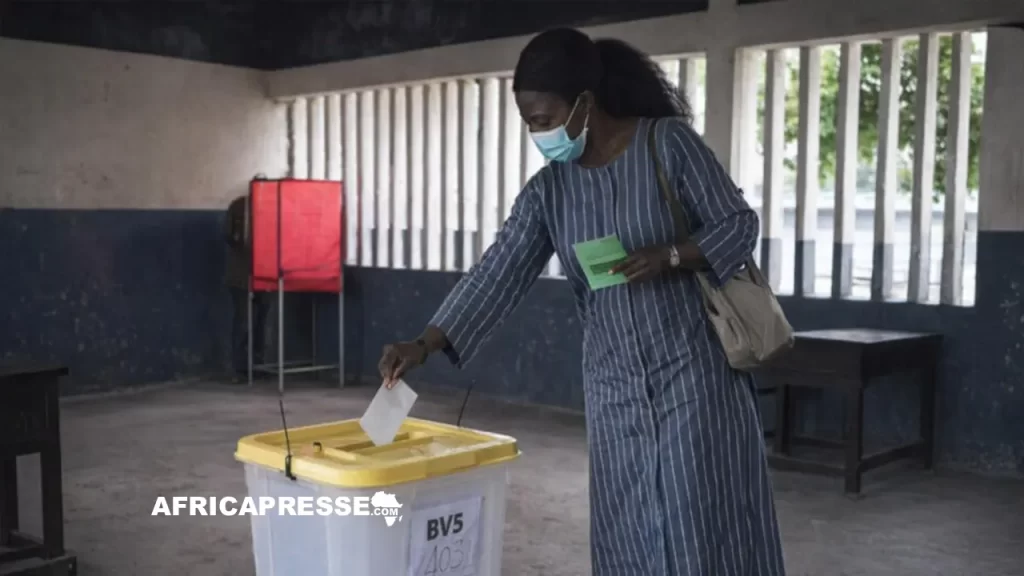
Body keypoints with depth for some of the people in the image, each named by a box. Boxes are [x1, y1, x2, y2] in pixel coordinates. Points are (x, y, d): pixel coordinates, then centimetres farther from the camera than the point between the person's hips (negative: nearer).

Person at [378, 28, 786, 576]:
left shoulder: (669, 142, -8)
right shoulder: (546, 192, 3)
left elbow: (739, 224, -4)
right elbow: (497, 274, -3)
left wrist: (669, 256, -22)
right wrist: (426, 343, -14)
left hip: (692, 366, -4)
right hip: (612, 383, 4)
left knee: (702, 521, -1)